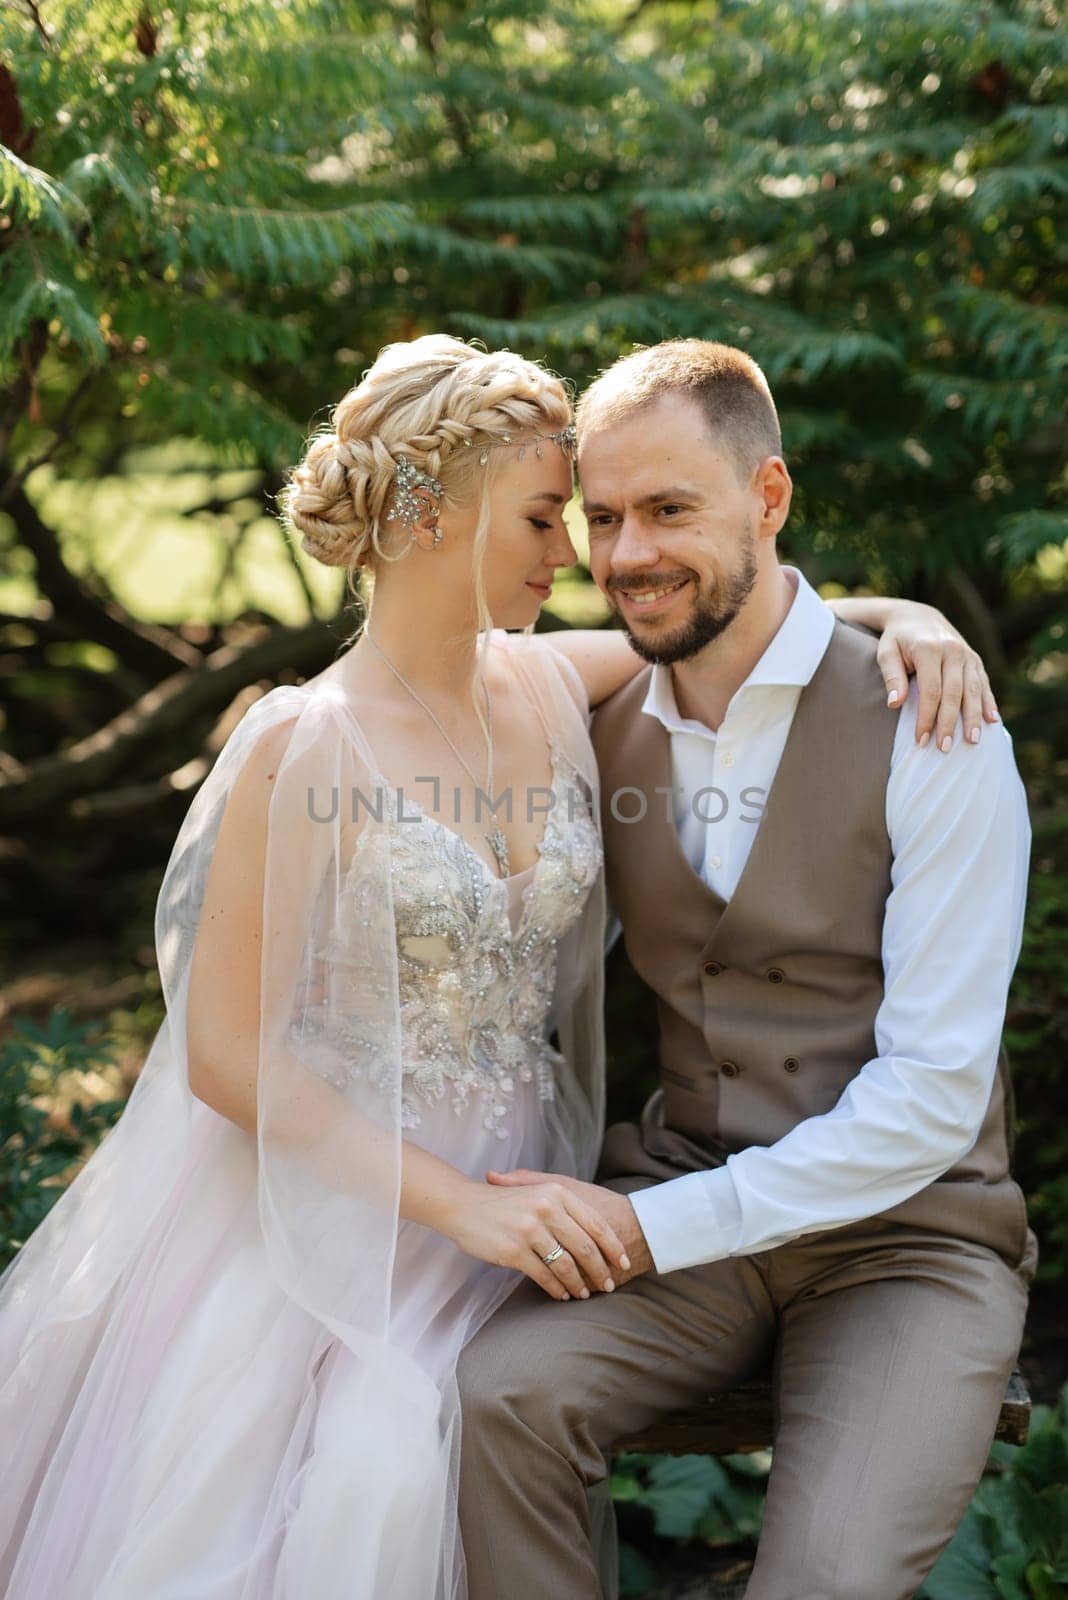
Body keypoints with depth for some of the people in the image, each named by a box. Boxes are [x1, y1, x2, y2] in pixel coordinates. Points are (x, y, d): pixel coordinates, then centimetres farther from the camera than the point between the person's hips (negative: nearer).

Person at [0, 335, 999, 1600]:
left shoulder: (552, 686, -1)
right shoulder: (304, 746, -16)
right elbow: (226, 1054, -16)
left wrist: (901, 613, -7)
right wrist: (461, 1204, -19)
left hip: (508, 1198, 4)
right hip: (324, 1203, -4)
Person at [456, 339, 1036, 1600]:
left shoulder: (926, 730, -13)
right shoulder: (606, 736, 3)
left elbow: (936, 1094, -17)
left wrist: (659, 1226, -19)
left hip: (905, 1234, -3)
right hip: (684, 1213, 4)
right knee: (495, 1395, -25)